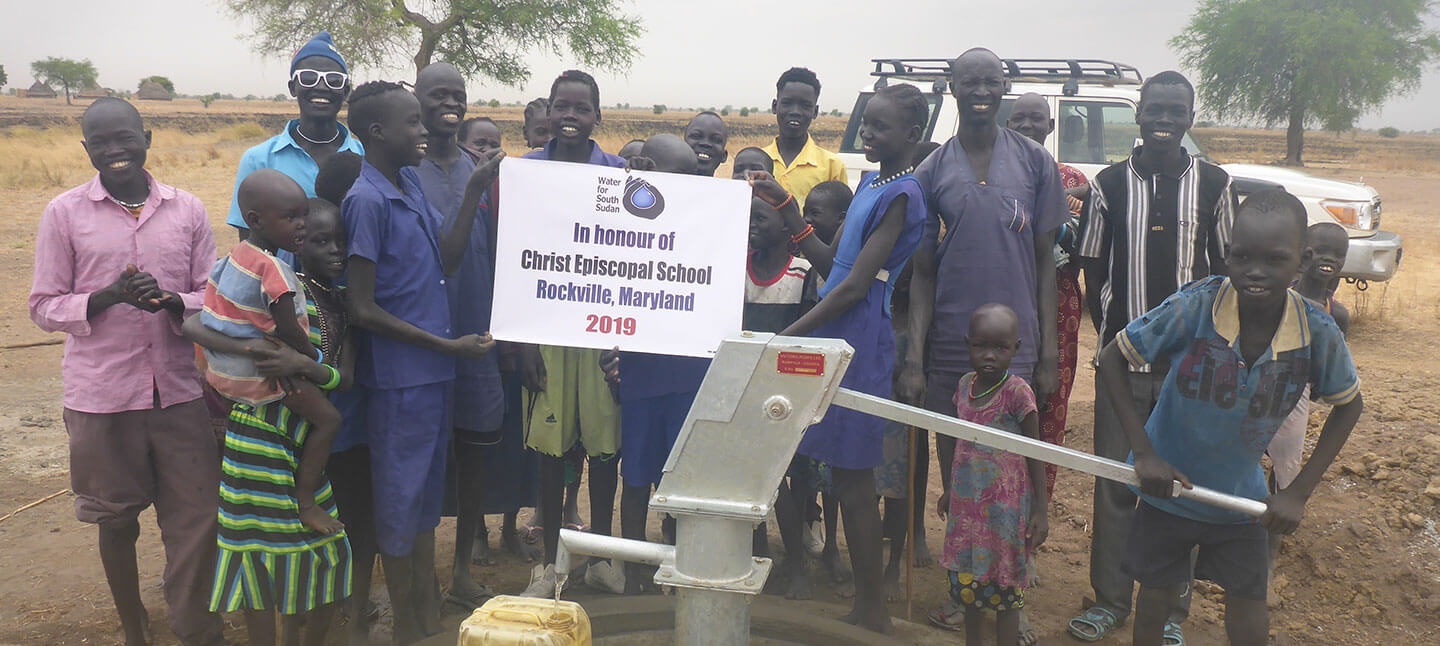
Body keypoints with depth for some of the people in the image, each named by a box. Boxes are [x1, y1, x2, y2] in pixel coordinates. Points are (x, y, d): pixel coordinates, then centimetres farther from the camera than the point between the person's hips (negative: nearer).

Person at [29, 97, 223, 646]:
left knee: (196, 523, 1)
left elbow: (214, 295, 6)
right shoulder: (64, 213, 0)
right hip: (102, 399, -1)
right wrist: (109, 296, -16)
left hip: (181, 394, 1)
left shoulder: (186, 209, 4)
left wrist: (171, 301, -15)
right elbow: (44, 306, 1)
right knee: (118, 521, 14)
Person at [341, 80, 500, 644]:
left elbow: (446, 261, 8)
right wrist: (449, 345, -15)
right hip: (398, 376, -8)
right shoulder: (366, 200, -17)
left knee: (428, 490, 17)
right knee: (401, 497, 5)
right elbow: (363, 310, -18)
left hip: (433, 369, 8)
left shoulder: (411, 183, 9)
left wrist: (474, 191, 1)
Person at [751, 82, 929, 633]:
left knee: (852, 480, -1)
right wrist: (785, 206, 9)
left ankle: (872, 610, 11)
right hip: (828, 336, 9)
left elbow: (855, 285, -18)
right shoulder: (870, 181, 15)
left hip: (859, 344, -9)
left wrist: (786, 337, -18)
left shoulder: (901, 194, -13)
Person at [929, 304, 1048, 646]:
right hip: (966, 503, 6)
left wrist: (1040, 509, -11)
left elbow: (1035, 452, -9)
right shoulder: (965, 385, 3)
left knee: (1004, 586, 4)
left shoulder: (1017, 392, -15)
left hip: (1005, 508, -6)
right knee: (966, 579, 15)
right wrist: (950, 490, 22)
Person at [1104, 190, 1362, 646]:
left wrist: (1298, 493, -6)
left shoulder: (1318, 334, -20)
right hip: (1168, 487, -1)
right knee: (1157, 597, 14)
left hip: (1240, 500, 2)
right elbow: (1112, 358, -14)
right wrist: (1144, 452, -18)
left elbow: (1348, 405, -1)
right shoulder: (1192, 308, -26)